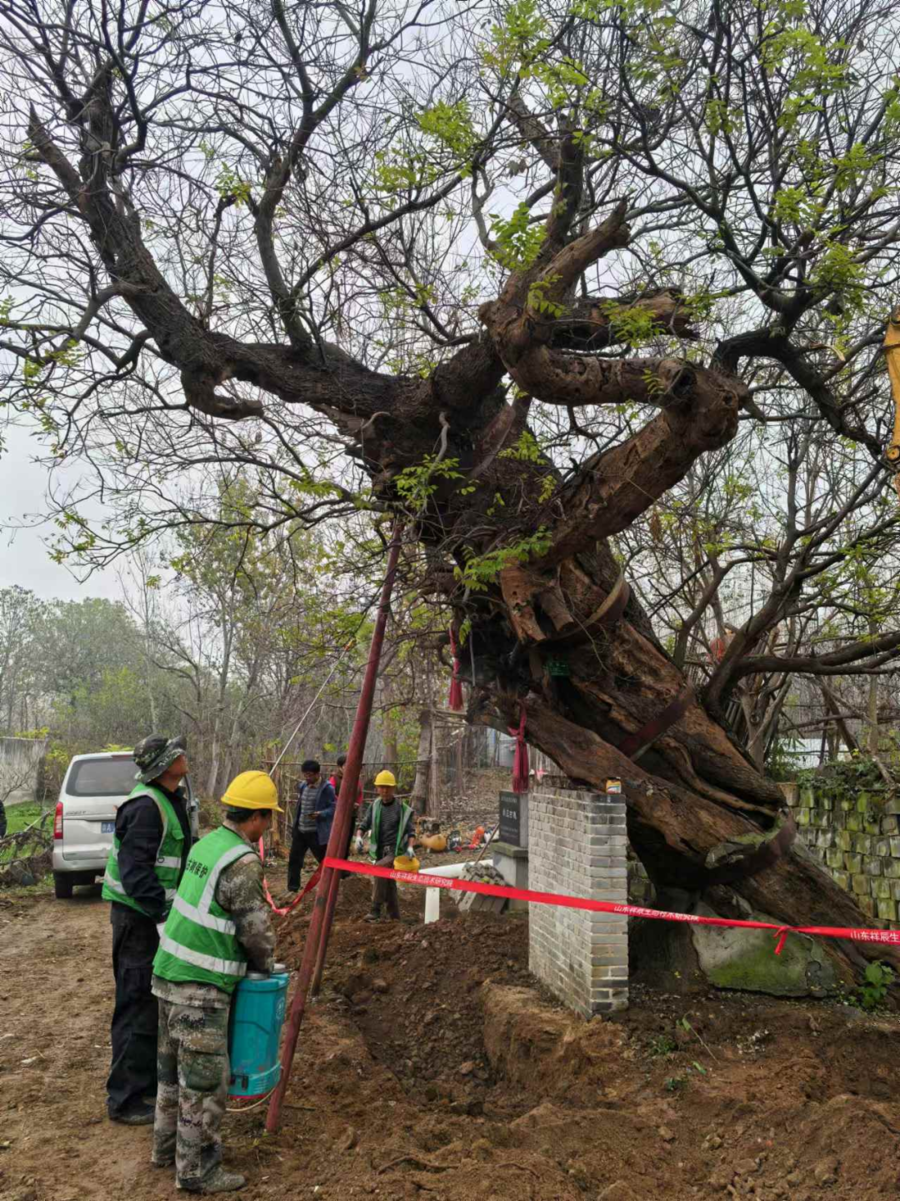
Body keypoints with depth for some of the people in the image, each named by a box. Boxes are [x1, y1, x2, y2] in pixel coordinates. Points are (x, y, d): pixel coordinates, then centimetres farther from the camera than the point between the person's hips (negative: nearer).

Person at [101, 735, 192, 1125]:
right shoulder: (146, 806, -22)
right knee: (138, 1005, -1)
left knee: (160, 1001, 19)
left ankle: (153, 1078, 33)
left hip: (157, 912, 10)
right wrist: (162, 917, -29)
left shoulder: (171, 800, 10)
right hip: (138, 917, -10)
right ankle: (125, 1100, 11)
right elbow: (135, 871, -27)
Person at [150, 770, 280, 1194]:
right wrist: (265, 966, 7)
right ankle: (196, 1169, 16)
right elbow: (256, 929, -14)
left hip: (170, 972, 9)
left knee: (173, 1065, 21)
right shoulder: (243, 862, -21)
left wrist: (253, 960, 18)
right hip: (201, 985, -9)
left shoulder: (208, 843, 6)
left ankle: (167, 1146, 36)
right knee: (204, 1078, 4)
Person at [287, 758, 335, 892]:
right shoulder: (303, 786, 9)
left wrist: (320, 814, -32)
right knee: (294, 860, 6)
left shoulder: (327, 788, -13)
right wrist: (295, 825, 19)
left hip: (317, 833, -7)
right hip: (300, 831, 7)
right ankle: (292, 889, 18)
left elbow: (334, 808, -15)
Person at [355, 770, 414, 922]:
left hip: (396, 852, -4)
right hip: (379, 851, 4)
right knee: (388, 883, 7)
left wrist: (410, 847, -15)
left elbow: (410, 831, 0)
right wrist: (359, 837, -15)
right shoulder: (374, 806, 7)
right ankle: (394, 916, 20)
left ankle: (376, 910, -24)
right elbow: (364, 824, 5)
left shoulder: (402, 809, -2)